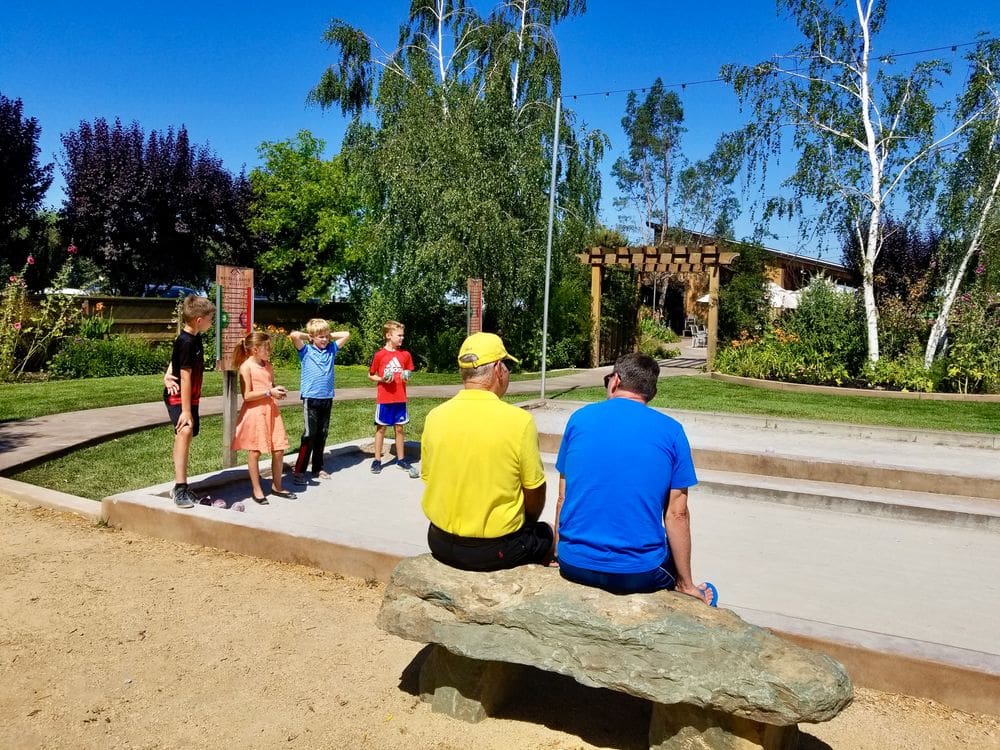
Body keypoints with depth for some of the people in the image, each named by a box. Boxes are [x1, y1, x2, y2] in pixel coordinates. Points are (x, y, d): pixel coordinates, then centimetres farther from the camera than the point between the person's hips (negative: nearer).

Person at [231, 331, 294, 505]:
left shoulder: (267, 365, 11)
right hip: (254, 412, -6)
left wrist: (278, 390, 3)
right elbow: (247, 395, -15)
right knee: (254, 452, 4)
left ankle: (277, 486, 22)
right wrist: (269, 392, -18)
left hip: (271, 411, 7)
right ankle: (257, 490, 15)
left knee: (279, 450, 6)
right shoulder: (246, 367, -9)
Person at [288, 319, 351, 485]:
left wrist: (330, 336, 10)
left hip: (327, 398, 5)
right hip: (311, 398, -5)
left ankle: (318, 468, 22)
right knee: (309, 435, -6)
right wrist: (308, 336, -2)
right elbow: (294, 335, -19)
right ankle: (298, 470, 1)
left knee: (322, 435, 12)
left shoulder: (331, 349, 10)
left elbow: (346, 334, 15)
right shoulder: (306, 351, -3)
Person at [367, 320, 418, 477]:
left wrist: (407, 376, -7)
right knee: (381, 428, 7)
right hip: (384, 398, -3)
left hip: (400, 398, 3)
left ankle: (401, 459, 19)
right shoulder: (380, 355, -7)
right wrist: (381, 379, -17)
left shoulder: (405, 354, 3)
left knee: (399, 429, 10)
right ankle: (377, 460, 16)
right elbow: (370, 376, 2)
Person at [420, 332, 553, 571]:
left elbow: (428, 478, 5)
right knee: (544, 533, 27)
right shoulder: (519, 420, -18)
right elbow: (535, 494, -9)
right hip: (496, 550, -4)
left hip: (440, 544, 4)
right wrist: (526, 522, 12)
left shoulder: (435, 417, -7)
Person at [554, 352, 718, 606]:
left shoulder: (579, 418, 2)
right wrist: (686, 584, 9)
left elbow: (563, 499, 6)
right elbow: (677, 513, -2)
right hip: (639, 573, -1)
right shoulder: (671, 431, -2)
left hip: (574, 566, 2)